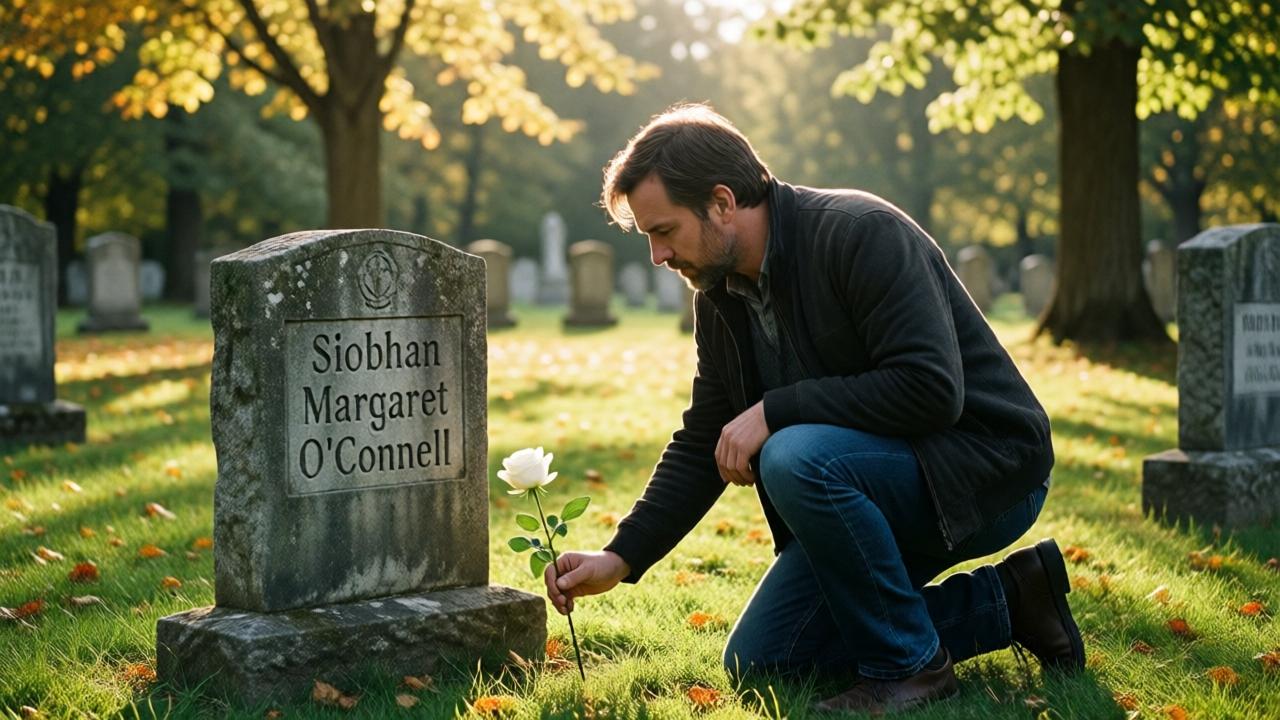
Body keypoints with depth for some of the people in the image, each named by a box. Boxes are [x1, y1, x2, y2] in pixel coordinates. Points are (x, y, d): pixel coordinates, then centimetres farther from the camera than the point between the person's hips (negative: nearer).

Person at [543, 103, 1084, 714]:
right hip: (874, 472, 9)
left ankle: (908, 664, -13)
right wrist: (621, 557, -2)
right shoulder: (720, 297, 3)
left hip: (986, 466, -9)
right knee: (756, 662, 6)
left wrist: (773, 411, -27)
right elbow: (702, 443, 9)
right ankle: (1002, 600, 10)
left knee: (796, 457, -34)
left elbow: (931, 389, -32)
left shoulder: (862, 234, -22)